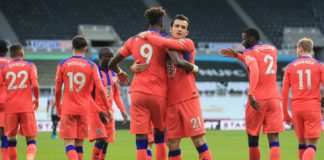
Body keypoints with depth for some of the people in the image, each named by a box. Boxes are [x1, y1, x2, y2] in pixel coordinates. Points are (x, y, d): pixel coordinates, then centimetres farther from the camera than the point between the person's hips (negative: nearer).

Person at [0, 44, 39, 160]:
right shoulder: (30, 66, 3)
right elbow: (35, 85, -9)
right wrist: (36, 99, 8)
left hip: (10, 107, 1)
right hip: (27, 107, -1)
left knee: (11, 138, 13)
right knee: (30, 139, -1)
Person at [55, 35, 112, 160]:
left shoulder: (63, 64, 1)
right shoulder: (91, 66, 0)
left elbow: (57, 90, 3)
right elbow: (100, 89, -5)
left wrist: (58, 109, 17)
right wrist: (108, 108, 4)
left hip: (67, 110, -1)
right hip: (84, 110, 1)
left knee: (69, 143, -4)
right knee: (79, 144, 12)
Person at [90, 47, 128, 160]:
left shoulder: (113, 74, 12)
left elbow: (116, 94, 17)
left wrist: (123, 111, 10)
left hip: (109, 111, 7)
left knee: (106, 141, 5)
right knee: (101, 139, -16)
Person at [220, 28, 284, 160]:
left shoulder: (250, 52, -2)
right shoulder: (272, 50, 17)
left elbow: (254, 71, -21)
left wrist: (251, 94, -29)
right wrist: (237, 55, 37)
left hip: (257, 100, -4)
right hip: (274, 98, 4)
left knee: (253, 139, 10)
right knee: (274, 139, -6)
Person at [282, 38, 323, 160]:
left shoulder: (290, 67, 6)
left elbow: (284, 92, 4)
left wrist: (286, 114, 12)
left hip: (296, 108, 2)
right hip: (313, 108, -2)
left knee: (302, 142, 17)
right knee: (312, 145, -5)